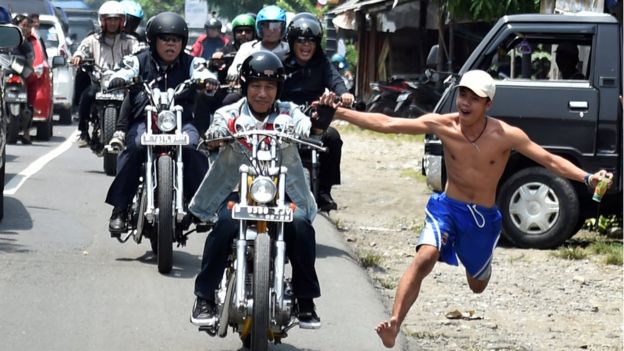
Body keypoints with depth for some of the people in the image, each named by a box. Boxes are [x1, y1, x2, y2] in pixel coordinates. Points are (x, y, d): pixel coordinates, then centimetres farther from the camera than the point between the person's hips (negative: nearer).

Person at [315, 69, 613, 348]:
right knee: (425, 258, -30)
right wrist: (338, 112, -22)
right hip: (447, 208, -1)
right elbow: (386, 124, -16)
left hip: (483, 217, 1)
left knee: (477, 285, 20)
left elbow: (551, 161, -16)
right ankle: (393, 326, -37)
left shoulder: (506, 136, -16)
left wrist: (587, 178, -30)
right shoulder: (442, 125, -14)